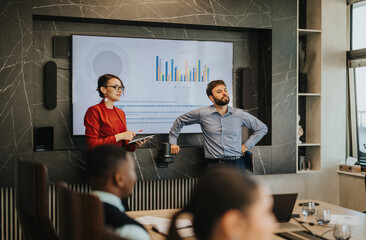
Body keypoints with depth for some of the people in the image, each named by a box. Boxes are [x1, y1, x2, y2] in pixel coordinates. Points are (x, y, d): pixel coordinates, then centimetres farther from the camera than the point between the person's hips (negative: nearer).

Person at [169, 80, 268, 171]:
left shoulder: (239, 114, 6)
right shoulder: (202, 113, 3)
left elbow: (262, 128, 18)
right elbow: (179, 121, 19)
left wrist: (247, 145, 11)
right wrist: (173, 142, 14)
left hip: (236, 164, 1)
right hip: (214, 165, -1)